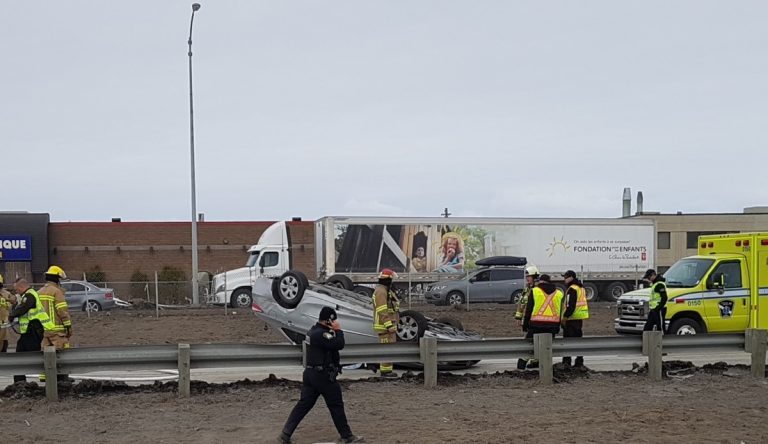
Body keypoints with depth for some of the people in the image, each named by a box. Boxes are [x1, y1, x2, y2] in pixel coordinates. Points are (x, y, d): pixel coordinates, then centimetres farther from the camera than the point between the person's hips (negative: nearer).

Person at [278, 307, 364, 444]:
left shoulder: (313, 331, 12)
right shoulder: (321, 334, -20)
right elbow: (339, 345, -23)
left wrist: (333, 331, 4)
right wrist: (338, 330, -12)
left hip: (310, 374, 9)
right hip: (323, 376, -9)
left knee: (304, 404, 8)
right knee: (336, 406, 3)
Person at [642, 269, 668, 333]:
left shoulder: (660, 284, -14)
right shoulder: (654, 284, 18)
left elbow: (664, 298, -21)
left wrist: (658, 308, -23)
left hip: (659, 310, -11)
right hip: (653, 310, 11)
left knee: (661, 328, -7)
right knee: (647, 328, 10)